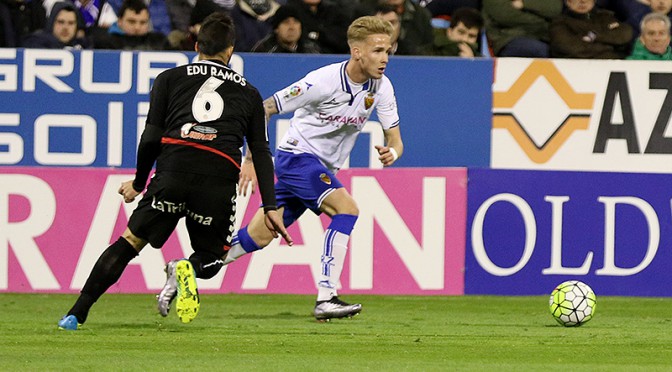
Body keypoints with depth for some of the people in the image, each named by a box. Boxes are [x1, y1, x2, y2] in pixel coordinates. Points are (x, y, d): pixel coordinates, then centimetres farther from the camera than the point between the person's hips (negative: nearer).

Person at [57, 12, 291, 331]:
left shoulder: (169, 78, 19)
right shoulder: (248, 93, 23)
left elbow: (152, 137, 11)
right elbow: (261, 152, 16)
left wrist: (138, 183, 23)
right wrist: (270, 206, 12)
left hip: (174, 168, 0)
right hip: (220, 180, 0)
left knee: (130, 242, 8)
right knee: (211, 258, 17)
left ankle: (77, 314, -4)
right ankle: (188, 269, -21)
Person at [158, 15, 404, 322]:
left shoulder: (381, 87, -5)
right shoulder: (324, 81, -22)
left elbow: (395, 138, 2)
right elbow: (262, 109, -15)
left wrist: (391, 153, -23)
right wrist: (252, 159, -18)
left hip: (323, 169, 7)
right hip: (298, 155, -7)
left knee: (258, 237, 6)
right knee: (347, 208, -27)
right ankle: (326, 299, -29)